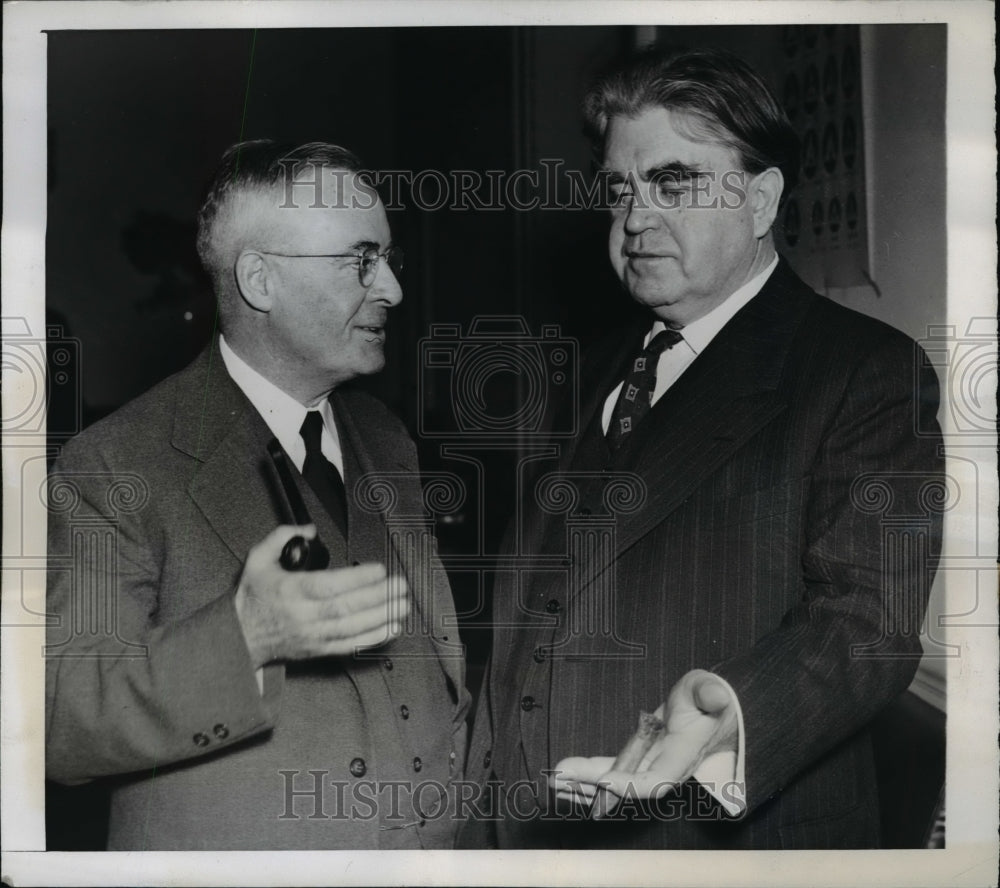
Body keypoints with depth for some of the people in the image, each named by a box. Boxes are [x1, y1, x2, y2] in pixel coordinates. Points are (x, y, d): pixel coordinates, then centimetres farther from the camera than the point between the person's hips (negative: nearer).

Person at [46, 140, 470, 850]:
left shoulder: (387, 443, 5)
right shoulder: (115, 467, -15)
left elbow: (441, 673, 10)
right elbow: (56, 727, -20)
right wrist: (244, 638, -33)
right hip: (225, 859, -5)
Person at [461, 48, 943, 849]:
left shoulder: (869, 372, -8)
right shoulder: (597, 377, 11)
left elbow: (867, 616, -18)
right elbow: (534, 616, 11)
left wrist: (732, 711, -37)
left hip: (732, 842, -5)